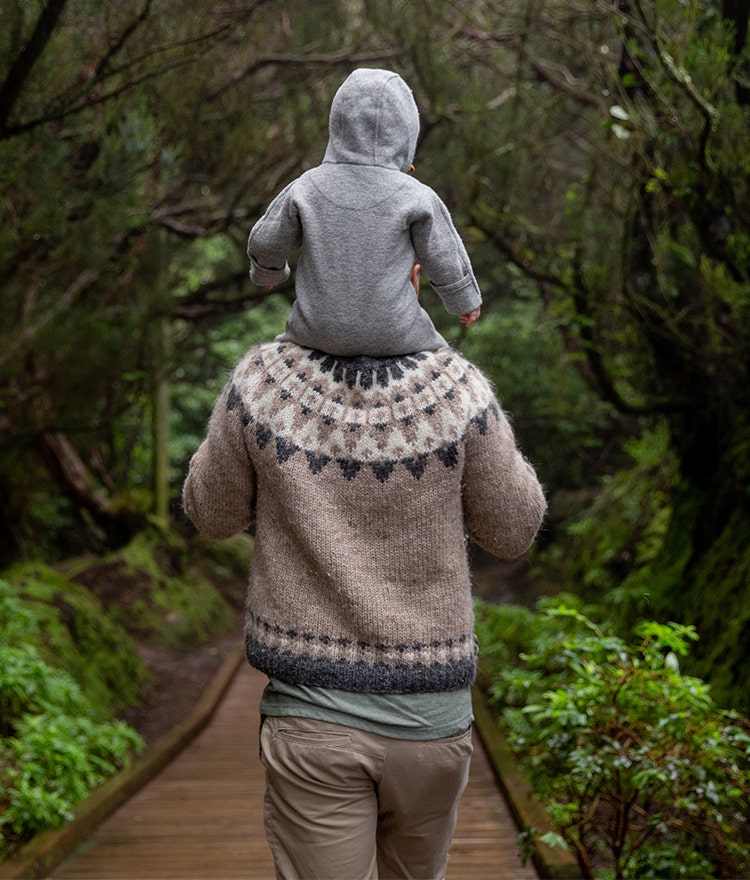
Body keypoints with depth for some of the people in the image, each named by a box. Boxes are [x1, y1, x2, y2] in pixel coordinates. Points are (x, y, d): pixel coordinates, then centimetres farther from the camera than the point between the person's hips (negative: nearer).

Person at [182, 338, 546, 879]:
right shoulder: (458, 390, -13)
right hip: (430, 715, 1)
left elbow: (211, 513, 4)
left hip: (311, 718, -1)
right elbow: (513, 532, 2)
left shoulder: (264, 382, -12)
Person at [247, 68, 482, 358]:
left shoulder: (306, 189, -7)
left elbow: (266, 242, 4)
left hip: (318, 333, 2)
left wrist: (268, 273, 27)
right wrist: (466, 300, 17)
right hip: (393, 337, -1)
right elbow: (443, 258, -2)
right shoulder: (415, 198, -12)